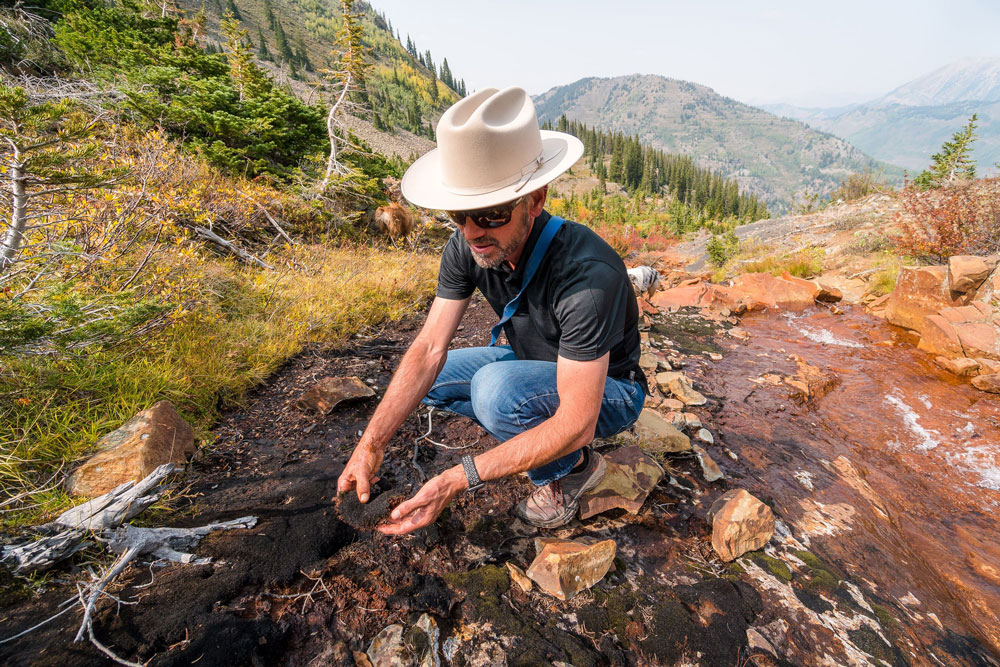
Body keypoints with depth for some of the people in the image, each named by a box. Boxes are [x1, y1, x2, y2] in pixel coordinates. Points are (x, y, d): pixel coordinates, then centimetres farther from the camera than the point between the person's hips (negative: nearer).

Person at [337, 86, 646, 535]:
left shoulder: (588, 274, -37)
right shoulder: (468, 247, -16)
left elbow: (576, 425, -34)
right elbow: (429, 348, -17)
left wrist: (460, 478, -36)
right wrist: (370, 444, -26)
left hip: (607, 392, -5)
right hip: (533, 366, 6)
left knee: (496, 388, -34)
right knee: (425, 379, -3)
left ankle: (572, 469, -2)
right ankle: (534, 441, 7)